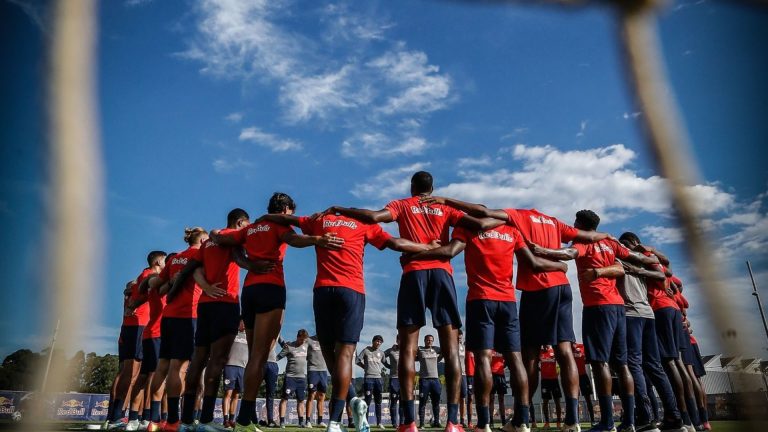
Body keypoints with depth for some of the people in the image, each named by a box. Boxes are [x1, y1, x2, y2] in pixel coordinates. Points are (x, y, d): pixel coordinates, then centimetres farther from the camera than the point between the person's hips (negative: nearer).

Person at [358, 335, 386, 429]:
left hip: (378, 378, 4)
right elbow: (358, 361, 2)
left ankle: (379, 423, 11)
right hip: (368, 378, -4)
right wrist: (366, 367, 5)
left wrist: (379, 368, 14)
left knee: (378, 402, 6)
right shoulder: (366, 350, 0)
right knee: (368, 401, -4)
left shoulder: (381, 353, 11)